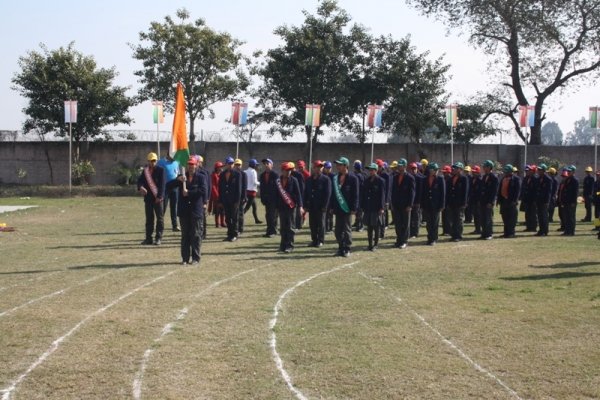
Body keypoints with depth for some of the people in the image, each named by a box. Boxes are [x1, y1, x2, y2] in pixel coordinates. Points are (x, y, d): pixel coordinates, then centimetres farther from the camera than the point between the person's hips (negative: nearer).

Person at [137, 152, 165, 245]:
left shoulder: (160, 170, -3)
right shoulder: (145, 170, 10)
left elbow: (162, 184, -8)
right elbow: (140, 180, 2)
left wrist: (160, 196, -16)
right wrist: (141, 187, -21)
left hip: (157, 198, -4)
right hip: (148, 197, 4)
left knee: (159, 218, 0)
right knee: (149, 218, 9)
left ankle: (158, 238, 5)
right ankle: (149, 238, 14)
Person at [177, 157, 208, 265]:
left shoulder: (201, 177, 2)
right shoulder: (182, 177, 12)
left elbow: (204, 191, -12)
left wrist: (189, 193, -13)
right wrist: (178, 180, -14)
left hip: (196, 210, -3)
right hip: (184, 210, 3)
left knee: (196, 235, 1)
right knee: (185, 235, 7)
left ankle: (196, 258, 6)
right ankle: (185, 258, 11)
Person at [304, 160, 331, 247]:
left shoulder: (326, 179, -4)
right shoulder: (309, 180, 12)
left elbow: (328, 193, -9)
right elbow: (306, 193, 13)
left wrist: (324, 206, -15)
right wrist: (305, 205, 5)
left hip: (320, 206, -5)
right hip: (311, 206, 5)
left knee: (320, 224, 1)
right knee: (312, 224, 9)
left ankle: (320, 240, 8)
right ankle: (314, 240, 18)